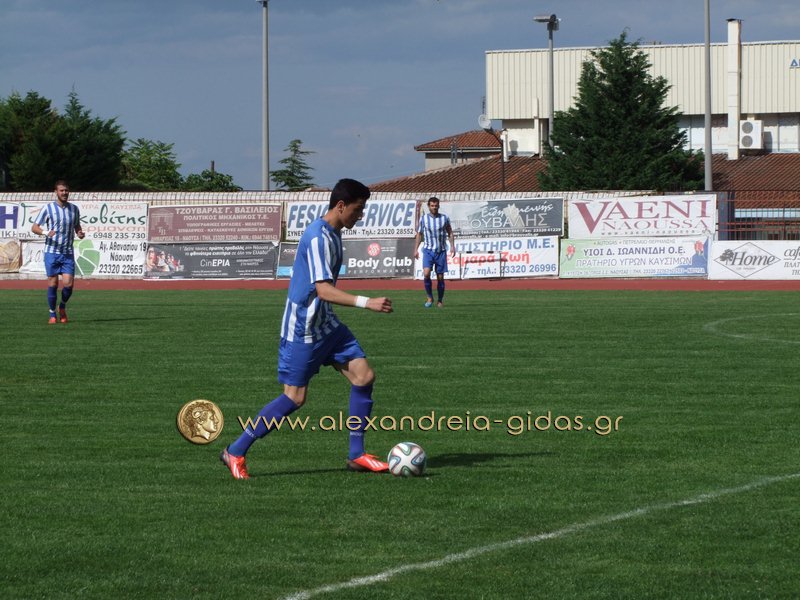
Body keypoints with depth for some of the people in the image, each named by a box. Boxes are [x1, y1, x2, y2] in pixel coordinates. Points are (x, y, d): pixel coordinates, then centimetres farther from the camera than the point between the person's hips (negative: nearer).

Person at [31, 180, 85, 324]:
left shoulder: (74, 209, 8)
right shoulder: (48, 208, -3)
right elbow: (34, 227, -2)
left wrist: (80, 233, -1)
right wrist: (45, 232, -23)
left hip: (68, 253, 2)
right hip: (51, 252, -2)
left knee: (68, 284, -7)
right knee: (53, 284, -2)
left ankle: (62, 307, 21)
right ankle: (52, 314, 12)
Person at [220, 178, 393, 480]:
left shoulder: (333, 234, 10)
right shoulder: (318, 237, -22)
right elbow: (323, 290, -30)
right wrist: (366, 303, -37)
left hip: (326, 325, 9)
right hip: (302, 328, -9)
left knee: (364, 375, -1)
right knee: (295, 397, -6)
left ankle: (356, 455, 5)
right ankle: (235, 452, 5)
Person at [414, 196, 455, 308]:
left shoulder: (444, 218, 2)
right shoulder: (423, 219, 2)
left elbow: (450, 232, 12)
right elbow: (419, 234, 10)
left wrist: (452, 246, 1)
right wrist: (416, 249, 6)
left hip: (441, 251, 1)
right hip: (428, 250, -1)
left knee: (440, 277, 2)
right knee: (426, 274, -19)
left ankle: (439, 301, 15)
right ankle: (429, 297, -3)